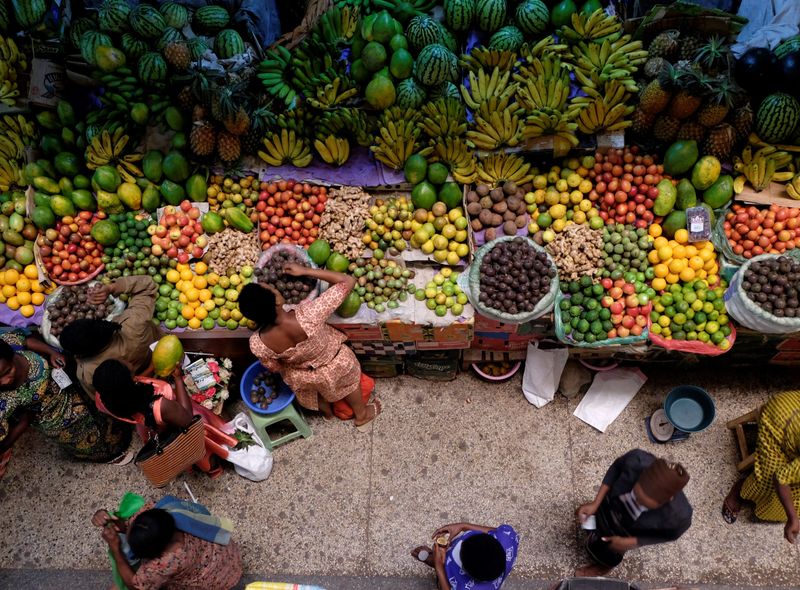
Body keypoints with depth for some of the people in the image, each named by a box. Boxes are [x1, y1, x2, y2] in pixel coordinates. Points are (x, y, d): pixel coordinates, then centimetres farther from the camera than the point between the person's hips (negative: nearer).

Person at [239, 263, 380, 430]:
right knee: (349, 382, 33)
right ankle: (362, 415, 58)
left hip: (300, 378, 2)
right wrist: (305, 271, -29)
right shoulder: (309, 315, -46)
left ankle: (326, 410, 66)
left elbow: (275, 367, -11)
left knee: (314, 389, 38)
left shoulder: (257, 344, -34)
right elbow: (348, 281, -36)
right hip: (335, 367, -2)